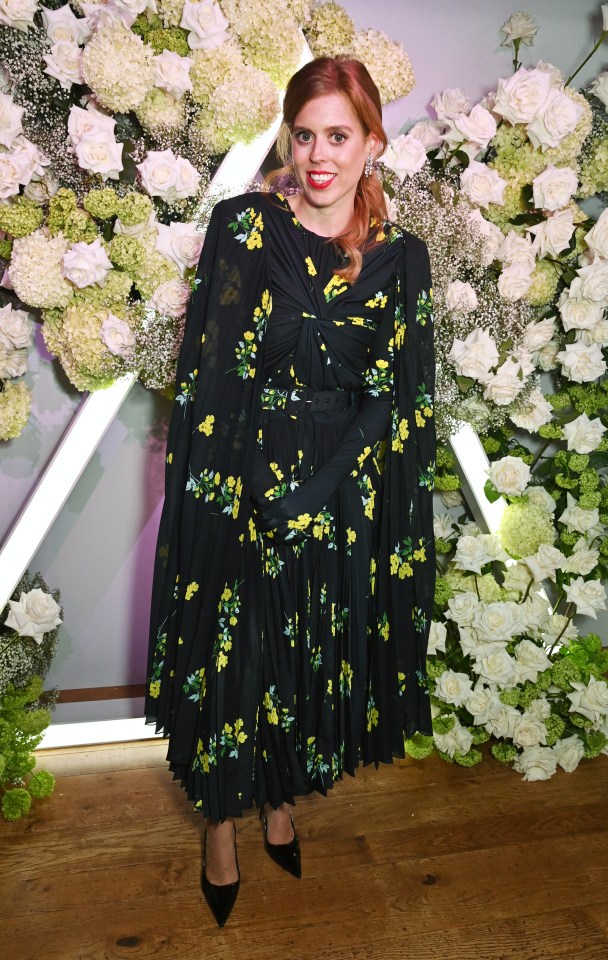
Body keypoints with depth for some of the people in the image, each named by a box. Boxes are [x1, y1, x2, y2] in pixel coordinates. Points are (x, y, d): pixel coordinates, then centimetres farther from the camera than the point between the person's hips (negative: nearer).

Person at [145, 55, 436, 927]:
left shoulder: (401, 256, 2)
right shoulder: (243, 225, -4)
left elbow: (398, 397, -1)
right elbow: (208, 371, -8)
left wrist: (306, 494, -9)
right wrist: (227, 490, -15)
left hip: (345, 496, 3)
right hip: (241, 482, -2)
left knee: (316, 653, 16)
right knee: (230, 653, 10)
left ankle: (281, 797, 43)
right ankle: (223, 821, 36)